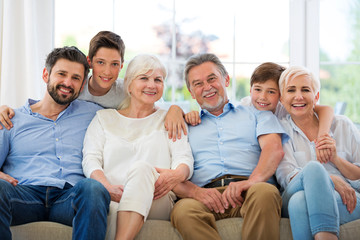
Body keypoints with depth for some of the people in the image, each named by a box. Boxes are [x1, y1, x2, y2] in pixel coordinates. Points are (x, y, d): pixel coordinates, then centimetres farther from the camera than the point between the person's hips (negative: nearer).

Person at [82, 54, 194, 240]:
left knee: (141, 167, -36)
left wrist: (177, 175, -19)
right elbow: (90, 160, 9)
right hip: (110, 199, -1)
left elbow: (184, 158, 9)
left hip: (155, 202, 1)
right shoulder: (104, 118, 23)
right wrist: (107, 187, -15)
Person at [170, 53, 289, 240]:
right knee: (183, 211, -36)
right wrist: (196, 192, -12)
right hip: (206, 194, 0)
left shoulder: (256, 114, 26)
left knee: (264, 192, -37)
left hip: (250, 191, 0)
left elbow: (274, 149, 5)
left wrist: (252, 181, -17)